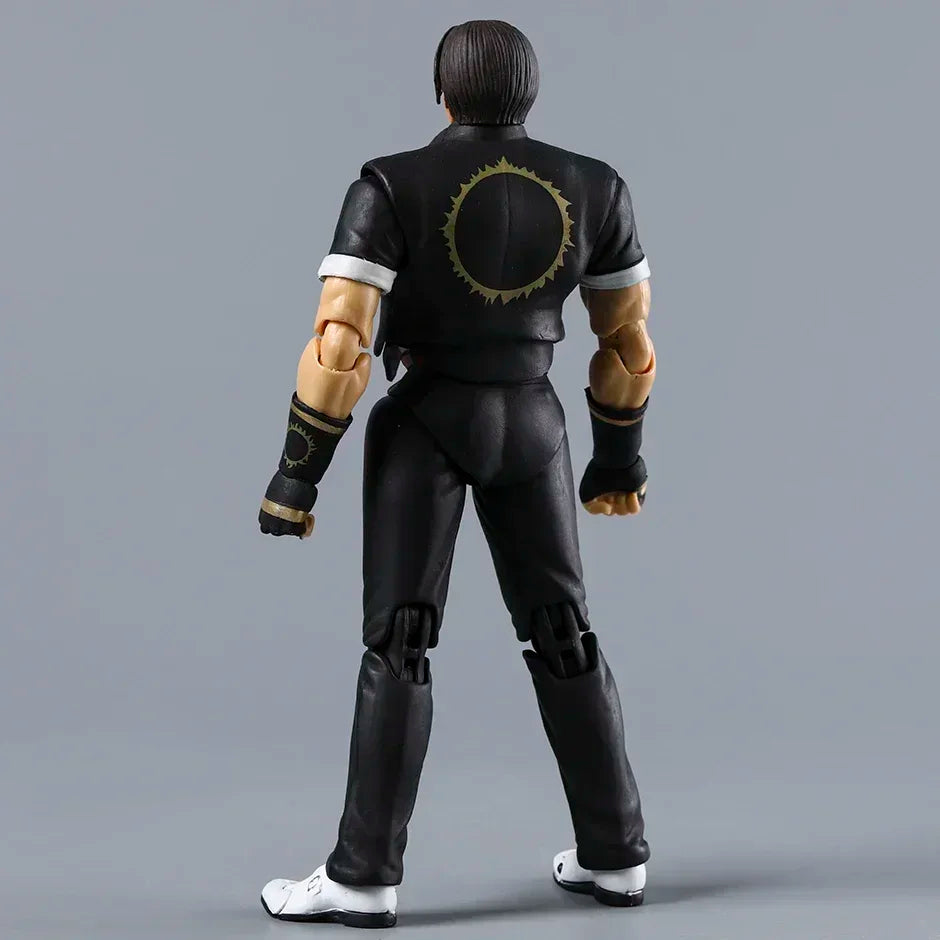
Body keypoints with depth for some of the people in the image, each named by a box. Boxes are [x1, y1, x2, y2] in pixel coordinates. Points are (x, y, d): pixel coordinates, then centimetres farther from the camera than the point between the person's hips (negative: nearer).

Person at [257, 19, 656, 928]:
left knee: (396, 644, -1)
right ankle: (615, 853, 16)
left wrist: (296, 474, -9)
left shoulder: (392, 186, -12)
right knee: (562, 634, 12)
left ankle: (364, 876, -1)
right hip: (528, 427, 4)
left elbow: (338, 344, -17)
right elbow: (628, 340, 6)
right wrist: (619, 457, 17)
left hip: (423, 425, -4)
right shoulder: (593, 188, -1)